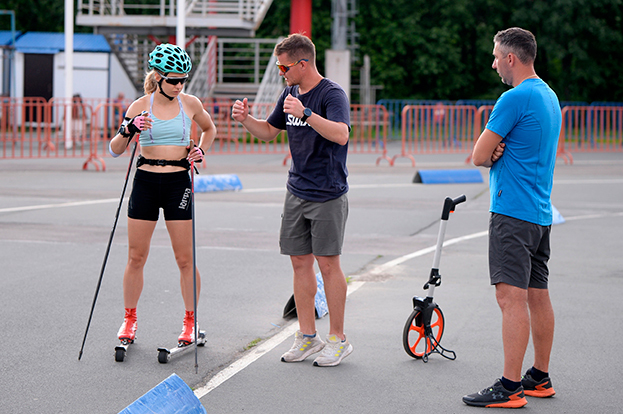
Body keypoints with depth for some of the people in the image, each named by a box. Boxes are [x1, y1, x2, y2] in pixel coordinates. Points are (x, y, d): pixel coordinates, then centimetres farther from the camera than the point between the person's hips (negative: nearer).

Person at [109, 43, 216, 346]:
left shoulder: (191, 104, 1)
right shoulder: (140, 106, -1)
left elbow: (210, 129, 23)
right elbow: (114, 150, -3)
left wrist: (201, 150, 5)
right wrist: (128, 130, -21)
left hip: (178, 183, 0)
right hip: (146, 182, 0)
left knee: (185, 259, 0)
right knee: (136, 257, 4)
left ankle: (190, 322, 13)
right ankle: (129, 320, 19)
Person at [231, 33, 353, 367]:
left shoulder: (332, 94, -13)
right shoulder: (291, 93, 11)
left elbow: (341, 134, -29)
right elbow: (269, 131, 23)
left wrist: (306, 113, -37)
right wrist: (245, 119, 4)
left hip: (327, 195, -7)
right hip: (296, 193, 7)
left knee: (328, 263, -4)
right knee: (300, 262, 8)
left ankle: (338, 339, 6)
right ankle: (307, 336, 18)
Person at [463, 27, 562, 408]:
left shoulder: (515, 98, -14)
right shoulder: (550, 96, 17)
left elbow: (479, 156, -11)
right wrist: (500, 151, 0)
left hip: (513, 210, -10)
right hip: (541, 212, 10)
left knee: (511, 295, -12)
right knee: (538, 295, 13)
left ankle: (510, 387, -14)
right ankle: (540, 377, 20)